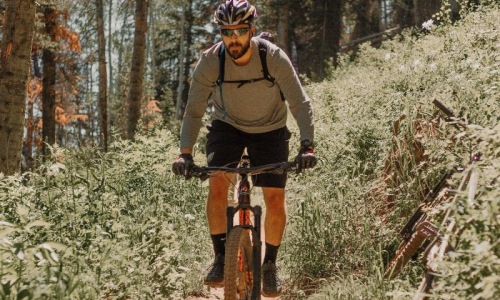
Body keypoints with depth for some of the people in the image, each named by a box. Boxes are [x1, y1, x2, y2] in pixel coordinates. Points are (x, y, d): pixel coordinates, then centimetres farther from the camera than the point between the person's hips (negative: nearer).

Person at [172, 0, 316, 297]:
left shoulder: (274, 57, -26)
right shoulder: (210, 61, -23)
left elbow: (300, 104, -25)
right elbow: (194, 110, -16)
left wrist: (307, 146, -38)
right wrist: (185, 152, -28)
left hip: (270, 129, 0)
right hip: (228, 126, 1)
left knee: (275, 197, -8)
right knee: (217, 184, -22)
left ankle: (270, 265, 13)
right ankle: (221, 258, -8)